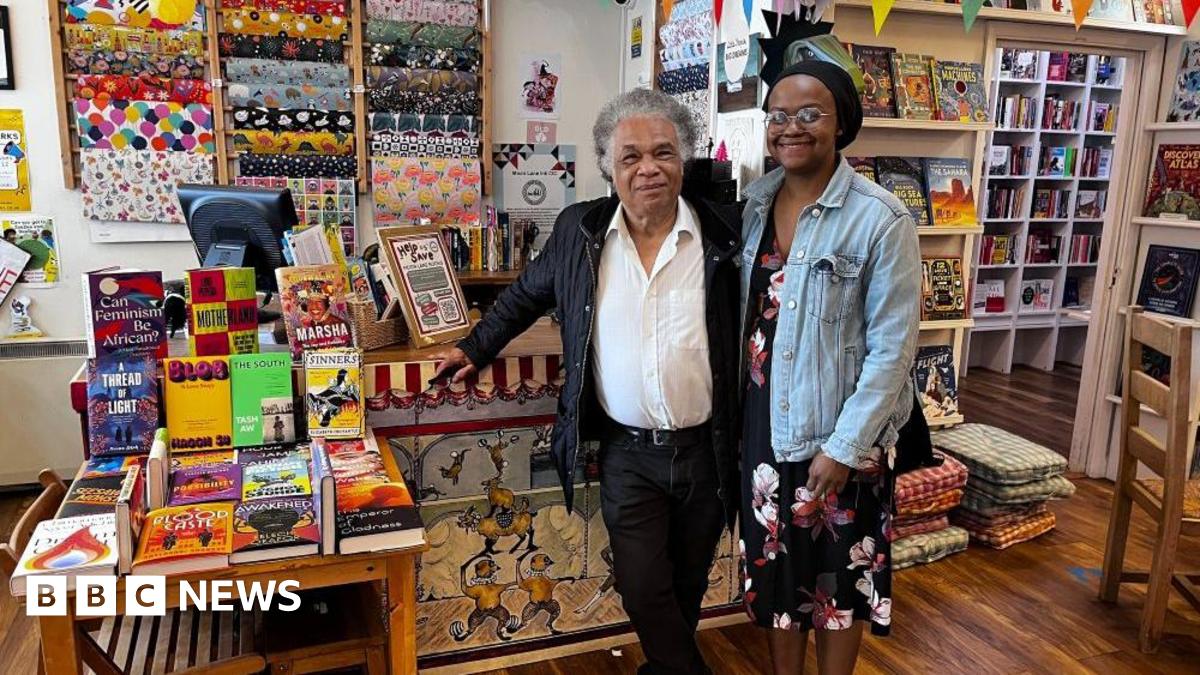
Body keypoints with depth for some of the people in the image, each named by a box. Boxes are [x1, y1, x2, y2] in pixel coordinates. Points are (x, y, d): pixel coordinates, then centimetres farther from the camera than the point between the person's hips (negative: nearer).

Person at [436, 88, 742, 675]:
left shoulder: (723, 233, -7)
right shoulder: (579, 231, -2)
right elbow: (525, 296, 14)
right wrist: (475, 350, 18)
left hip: (705, 449, 0)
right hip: (627, 450, 0)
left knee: (687, 585, 18)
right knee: (642, 588, 4)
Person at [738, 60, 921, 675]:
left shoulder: (881, 220, -14)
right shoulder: (752, 205, 1)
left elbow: (893, 348, -14)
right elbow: (737, 315, 7)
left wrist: (843, 446, -15)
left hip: (841, 435, -4)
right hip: (764, 426, 5)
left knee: (839, 577, 15)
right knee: (775, 568, 19)